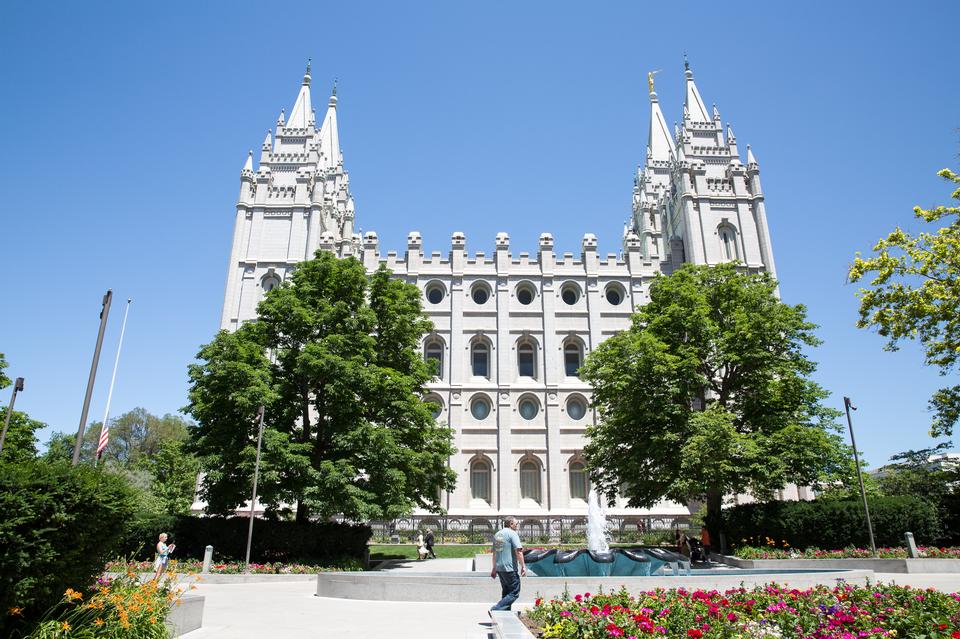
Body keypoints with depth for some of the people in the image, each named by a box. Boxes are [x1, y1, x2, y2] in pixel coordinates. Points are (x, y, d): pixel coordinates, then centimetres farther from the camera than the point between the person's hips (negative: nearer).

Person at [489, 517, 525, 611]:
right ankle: (496, 609, -12)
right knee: (514, 593, -2)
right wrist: (523, 566, -12)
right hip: (510, 568, -8)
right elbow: (518, 551, -17)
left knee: (506, 592, 18)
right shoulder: (512, 533, -9)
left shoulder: (497, 534, 15)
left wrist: (494, 568, 27)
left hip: (499, 568, 8)